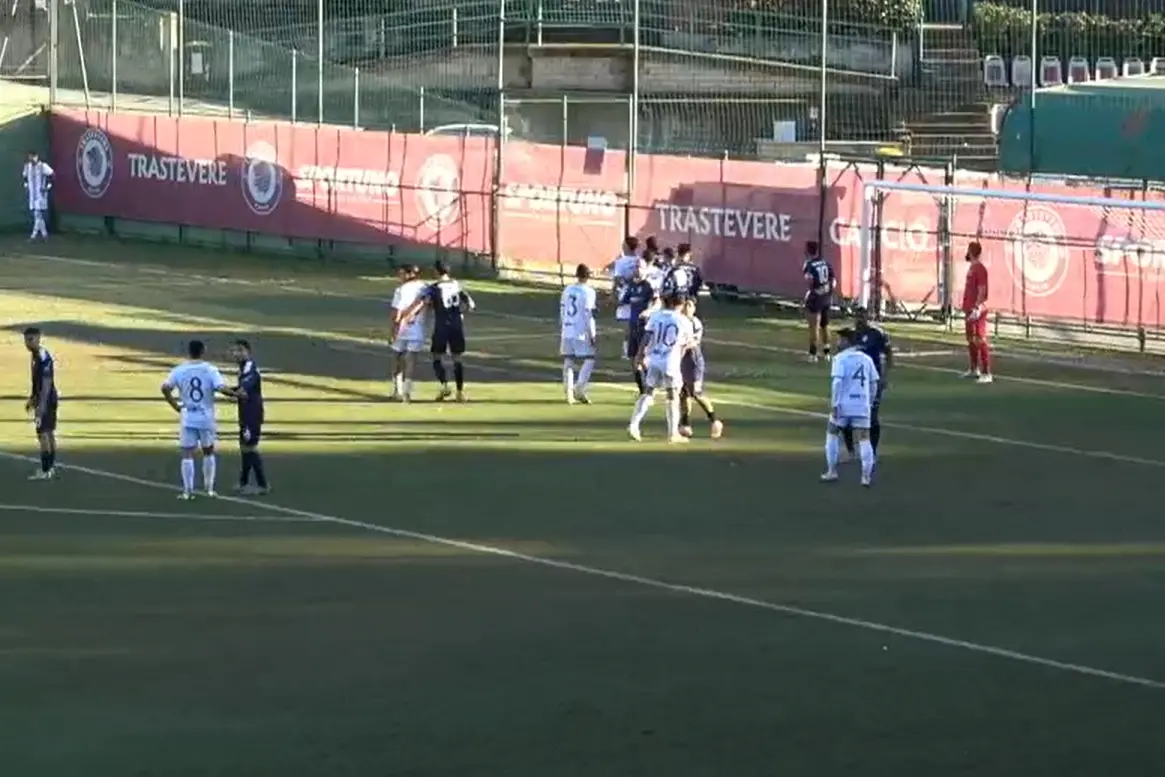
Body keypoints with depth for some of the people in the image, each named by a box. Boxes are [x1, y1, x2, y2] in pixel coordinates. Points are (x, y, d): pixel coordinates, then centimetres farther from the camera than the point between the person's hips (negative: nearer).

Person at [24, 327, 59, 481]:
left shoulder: (43, 358, -20)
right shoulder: (36, 356, 11)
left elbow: (46, 383, -24)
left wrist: (41, 406, -27)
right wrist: (32, 399, 25)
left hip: (46, 400, -10)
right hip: (48, 400, 10)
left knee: (43, 434, -9)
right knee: (49, 433, 15)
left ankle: (45, 471, -8)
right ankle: (51, 467, 22)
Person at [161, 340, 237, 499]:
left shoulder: (179, 370, -3)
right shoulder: (210, 370, -7)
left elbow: (165, 388, -11)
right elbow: (222, 388, -19)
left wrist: (175, 405, -1)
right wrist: (235, 393, -1)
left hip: (187, 419, 0)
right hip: (206, 418, 0)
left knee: (188, 454, 2)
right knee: (208, 452, 17)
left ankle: (188, 491, -2)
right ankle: (209, 488, 20)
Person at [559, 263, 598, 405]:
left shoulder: (567, 290, 10)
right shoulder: (588, 291, -9)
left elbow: (562, 310, 13)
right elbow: (588, 314, -13)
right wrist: (592, 334, -9)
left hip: (567, 330, 6)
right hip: (582, 332, -6)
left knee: (568, 361, 8)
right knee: (589, 360, 2)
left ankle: (568, 392, 4)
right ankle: (579, 390, -8)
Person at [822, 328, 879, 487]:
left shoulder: (841, 358, -4)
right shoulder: (866, 359, 12)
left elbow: (837, 382, -15)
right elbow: (873, 384, 14)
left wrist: (834, 404, -15)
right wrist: (869, 403, 24)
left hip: (844, 404, -3)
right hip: (862, 405, 3)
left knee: (832, 434, 16)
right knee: (863, 439, 3)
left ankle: (832, 472, 15)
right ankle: (866, 475, -6)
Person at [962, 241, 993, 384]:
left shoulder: (980, 269, -15)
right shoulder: (972, 267, 14)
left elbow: (982, 291, -21)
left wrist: (976, 308, -25)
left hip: (977, 310, -10)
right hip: (970, 309, 10)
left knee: (980, 341, -11)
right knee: (971, 340, 19)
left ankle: (987, 373, -13)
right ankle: (974, 369, 32)